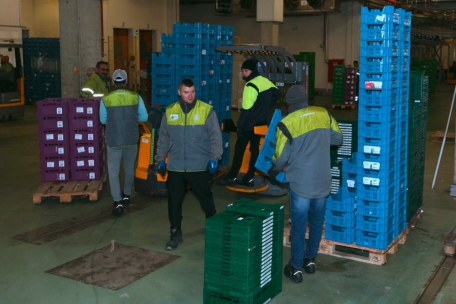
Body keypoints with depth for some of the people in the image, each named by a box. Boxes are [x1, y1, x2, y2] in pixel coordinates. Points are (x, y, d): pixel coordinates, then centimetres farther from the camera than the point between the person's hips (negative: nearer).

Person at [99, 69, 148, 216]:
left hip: (114, 140, -2)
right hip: (131, 139, 2)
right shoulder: (136, 97, -5)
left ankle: (118, 202, -4)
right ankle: (126, 195, 35)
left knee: (113, 171, 5)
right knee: (129, 169, 20)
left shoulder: (106, 99, -8)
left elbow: (103, 120, 2)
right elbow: (144, 117, 1)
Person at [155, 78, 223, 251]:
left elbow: (216, 136, -5)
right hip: (175, 167, 3)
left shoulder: (206, 110, -5)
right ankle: (175, 234, 24)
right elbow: (163, 138, 11)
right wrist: (160, 158, 9)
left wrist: (214, 158, -13)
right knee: (174, 201, 9)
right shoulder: (170, 112, 4)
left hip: (200, 167, -3)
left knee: (206, 200, 9)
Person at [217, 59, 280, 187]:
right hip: (260, 123, 8)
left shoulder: (251, 85, -19)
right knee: (255, 149, 10)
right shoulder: (266, 81, 9)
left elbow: (247, 109, -23)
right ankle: (249, 178, 14)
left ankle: (232, 177, 6)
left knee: (239, 149, 1)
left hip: (249, 124, -8)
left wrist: (240, 125, -18)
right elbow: (277, 94, 25)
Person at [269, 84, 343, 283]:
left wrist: (274, 171, 14)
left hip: (301, 183, -4)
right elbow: (338, 138, 13)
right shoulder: (324, 114, 1)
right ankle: (310, 260, 33)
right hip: (323, 182, 4)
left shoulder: (287, 123, -11)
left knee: (298, 226, 6)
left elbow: (281, 157, -6)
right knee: (316, 223, 18)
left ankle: (296, 268, 15)